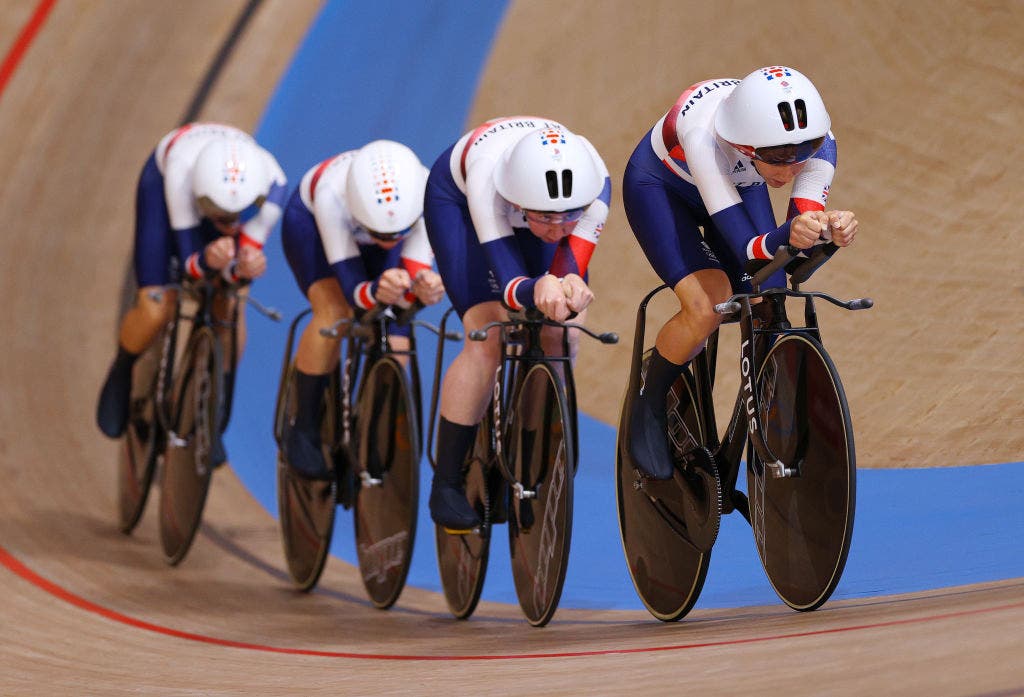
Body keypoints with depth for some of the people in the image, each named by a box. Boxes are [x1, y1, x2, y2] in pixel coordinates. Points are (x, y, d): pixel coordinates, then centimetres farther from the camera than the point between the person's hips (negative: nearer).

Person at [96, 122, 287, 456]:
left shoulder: (271, 182, -40)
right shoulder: (182, 173, -44)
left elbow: (248, 252, -34)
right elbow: (188, 261, -39)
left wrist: (246, 267, -58)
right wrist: (208, 261, -61)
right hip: (163, 180, -2)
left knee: (230, 311, -14)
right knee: (156, 309, -15)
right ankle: (121, 375, 19)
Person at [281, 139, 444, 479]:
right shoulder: (333, 195, -44)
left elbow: (416, 271, -36)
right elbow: (352, 288, -42)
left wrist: (423, 285, -59)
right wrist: (376, 291, -63)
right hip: (310, 220, -2)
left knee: (395, 346, -12)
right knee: (334, 311, -28)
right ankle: (304, 431, -10)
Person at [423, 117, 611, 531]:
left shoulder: (594, 182, -37)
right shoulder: (489, 178, -44)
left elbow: (570, 264, -38)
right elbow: (508, 281, -47)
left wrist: (571, 287, -62)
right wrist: (538, 291, -69)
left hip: (521, 203, 3)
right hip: (457, 197, -3)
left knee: (561, 339, -12)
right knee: (488, 340, -19)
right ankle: (446, 487, -7)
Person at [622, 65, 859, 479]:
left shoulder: (816, 143, -33)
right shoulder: (705, 137, -45)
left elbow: (805, 221, -33)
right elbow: (747, 248, -46)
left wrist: (829, 228, -56)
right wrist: (788, 236, -67)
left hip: (740, 187, 5)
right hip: (659, 185, -5)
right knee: (708, 308, -24)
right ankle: (648, 403, 2)